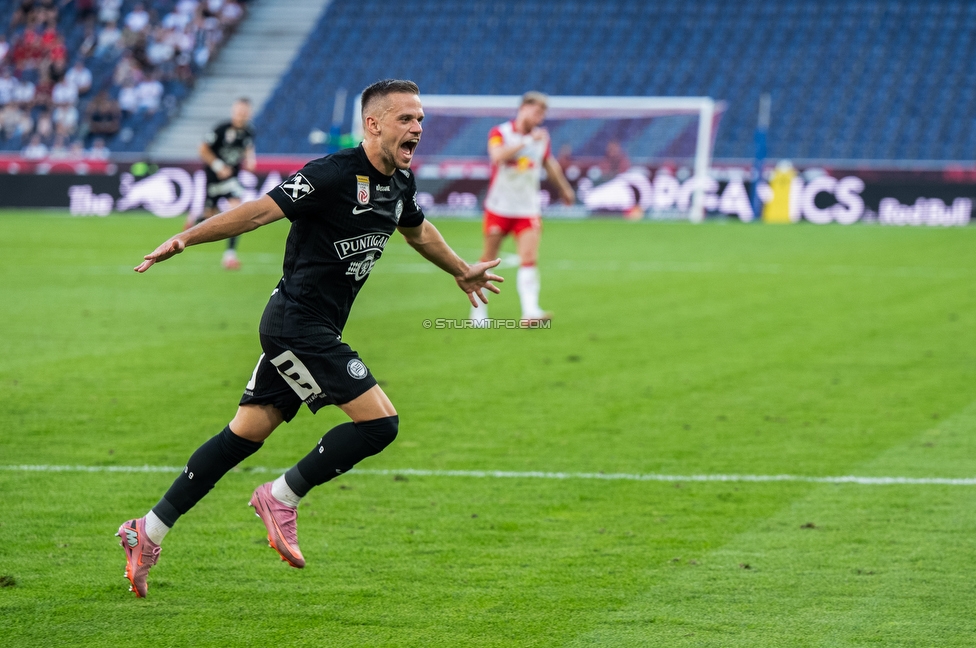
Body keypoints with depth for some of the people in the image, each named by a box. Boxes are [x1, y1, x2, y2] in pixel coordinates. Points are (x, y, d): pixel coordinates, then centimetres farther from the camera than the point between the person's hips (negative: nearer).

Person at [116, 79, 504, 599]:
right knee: (379, 420, -14)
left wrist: (462, 272, 44)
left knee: (247, 433, 10)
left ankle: (150, 530, 16)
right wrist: (185, 238, -25)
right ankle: (282, 497, 0)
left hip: (315, 331, 9)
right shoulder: (334, 175, -18)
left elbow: (417, 230, 31)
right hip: (297, 325, -9)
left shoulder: (400, 184, 10)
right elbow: (262, 210, -20)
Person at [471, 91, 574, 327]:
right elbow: (497, 155, -31)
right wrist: (527, 141, -31)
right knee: (488, 260, 6)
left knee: (529, 260, -13)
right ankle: (479, 309, 21)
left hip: (528, 210, 3)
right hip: (499, 208, -3)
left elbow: (550, 164, 25)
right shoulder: (500, 133, -9)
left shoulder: (541, 137, 6)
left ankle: (530, 312, -22)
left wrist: (564, 189, 35)